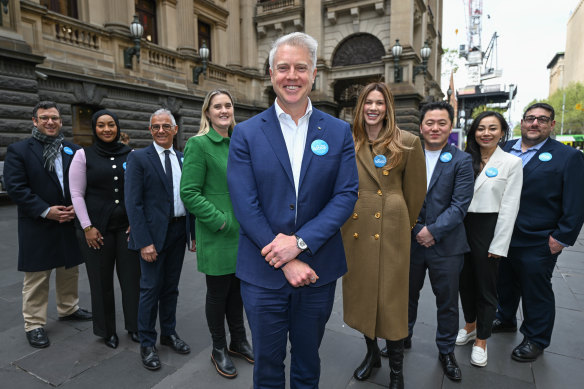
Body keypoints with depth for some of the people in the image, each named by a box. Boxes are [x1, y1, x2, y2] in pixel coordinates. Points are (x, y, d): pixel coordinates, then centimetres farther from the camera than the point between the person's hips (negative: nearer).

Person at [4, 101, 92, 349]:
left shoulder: (73, 150, 7)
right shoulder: (19, 150, -4)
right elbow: (15, 187, -11)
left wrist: (76, 208, -10)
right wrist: (46, 211, -18)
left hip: (70, 223, 4)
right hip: (37, 227, -4)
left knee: (70, 271, 17)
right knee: (36, 278, 5)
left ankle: (68, 309, 36)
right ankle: (34, 325, 19)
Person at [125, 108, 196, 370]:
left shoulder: (183, 159, 9)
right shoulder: (138, 158, -5)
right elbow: (133, 203, -11)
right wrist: (144, 241, -17)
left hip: (179, 230, 5)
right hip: (154, 232, -4)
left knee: (171, 287, 17)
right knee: (151, 288, 5)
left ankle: (169, 333, 34)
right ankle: (147, 344, 23)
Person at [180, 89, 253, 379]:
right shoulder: (198, 144, -10)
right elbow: (189, 194, -15)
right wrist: (221, 221, -17)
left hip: (241, 233, 6)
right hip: (217, 236, -6)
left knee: (237, 289, 18)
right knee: (217, 293, 9)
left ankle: (238, 341, 38)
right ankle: (218, 349, 31)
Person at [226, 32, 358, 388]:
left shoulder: (339, 132, 1)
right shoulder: (246, 134, -3)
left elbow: (347, 195, -6)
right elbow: (245, 205, -10)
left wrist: (300, 242, -17)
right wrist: (285, 262, -14)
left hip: (318, 270, 2)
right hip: (263, 272, -1)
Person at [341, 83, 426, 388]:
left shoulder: (408, 142, -3)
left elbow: (415, 191, 3)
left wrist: (404, 223, 9)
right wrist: (343, 216, 7)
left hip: (390, 230, -3)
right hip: (354, 228, 4)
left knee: (391, 297, 4)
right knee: (360, 292, 14)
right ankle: (371, 352, 37)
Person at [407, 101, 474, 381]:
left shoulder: (461, 161, -3)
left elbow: (460, 205, -10)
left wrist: (433, 230, -18)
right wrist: (417, 230, -9)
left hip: (446, 245, -1)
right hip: (410, 241, 2)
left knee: (447, 302, 12)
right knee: (407, 295, 18)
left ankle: (446, 351, 34)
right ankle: (403, 338, 41)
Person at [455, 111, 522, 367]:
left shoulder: (511, 163, -5)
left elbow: (509, 207, -8)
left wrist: (499, 245, -11)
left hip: (488, 229, -4)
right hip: (462, 227, 4)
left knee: (486, 286, 8)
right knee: (465, 281, 16)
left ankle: (481, 341, 26)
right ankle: (470, 326, 38)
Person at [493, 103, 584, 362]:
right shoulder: (504, 150, 5)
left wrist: (562, 237, -12)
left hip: (537, 243, -4)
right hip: (502, 237, 5)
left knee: (536, 292, 11)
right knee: (505, 285, 21)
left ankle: (536, 340, 29)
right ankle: (505, 320, 43)